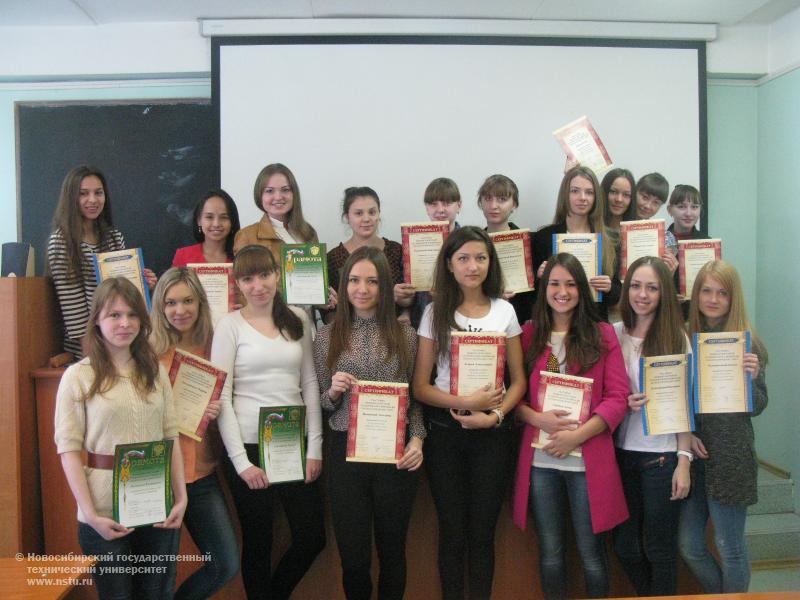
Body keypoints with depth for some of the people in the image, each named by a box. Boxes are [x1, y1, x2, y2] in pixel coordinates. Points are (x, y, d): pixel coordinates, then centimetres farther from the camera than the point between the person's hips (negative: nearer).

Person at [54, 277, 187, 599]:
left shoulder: (156, 371, 7)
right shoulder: (78, 375, -4)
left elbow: (171, 437, 7)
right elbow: (68, 449, -8)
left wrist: (181, 497, -1)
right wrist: (90, 514, -13)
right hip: (107, 514, -3)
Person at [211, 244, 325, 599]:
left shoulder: (297, 319, 5)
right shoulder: (230, 325, -5)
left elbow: (310, 383, 6)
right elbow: (221, 397, -7)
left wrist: (314, 447, 1)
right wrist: (241, 461, -11)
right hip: (249, 446, -3)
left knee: (312, 537, 10)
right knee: (258, 543, 10)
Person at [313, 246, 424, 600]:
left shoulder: (405, 335, 2)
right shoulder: (327, 337, 3)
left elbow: (415, 397, 6)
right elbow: (320, 404, 8)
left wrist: (417, 439, -9)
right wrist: (333, 391, -13)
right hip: (346, 452, 0)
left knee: (392, 550, 15)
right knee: (353, 554, 9)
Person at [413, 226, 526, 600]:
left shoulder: (504, 311, 2)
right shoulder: (435, 313, -1)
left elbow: (518, 380, 4)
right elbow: (420, 386, -4)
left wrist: (494, 415, -12)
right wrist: (464, 403, -18)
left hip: (493, 431, 1)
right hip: (445, 431, 0)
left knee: (482, 532, 9)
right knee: (452, 531, 11)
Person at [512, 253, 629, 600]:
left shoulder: (602, 334, 1)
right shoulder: (528, 335, 5)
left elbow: (618, 398, -5)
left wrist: (577, 435, -15)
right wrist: (539, 419, -15)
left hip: (588, 460, -1)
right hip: (540, 460, 2)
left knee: (591, 552, 9)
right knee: (549, 552, 13)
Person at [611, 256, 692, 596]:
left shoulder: (676, 336, -4)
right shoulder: (613, 334, 3)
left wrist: (684, 460, -9)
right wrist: (623, 402, -9)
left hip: (662, 454, -3)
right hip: (623, 451, 3)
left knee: (659, 547, 8)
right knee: (625, 545, 12)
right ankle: (646, 594, 35)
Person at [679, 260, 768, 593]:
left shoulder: (747, 342, -5)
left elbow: (757, 407, -4)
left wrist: (752, 377, -22)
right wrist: (686, 434, -7)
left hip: (730, 458, -4)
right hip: (693, 454, 4)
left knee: (730, 546, 7)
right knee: (688, 545, 11)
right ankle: (718, 594, 36)